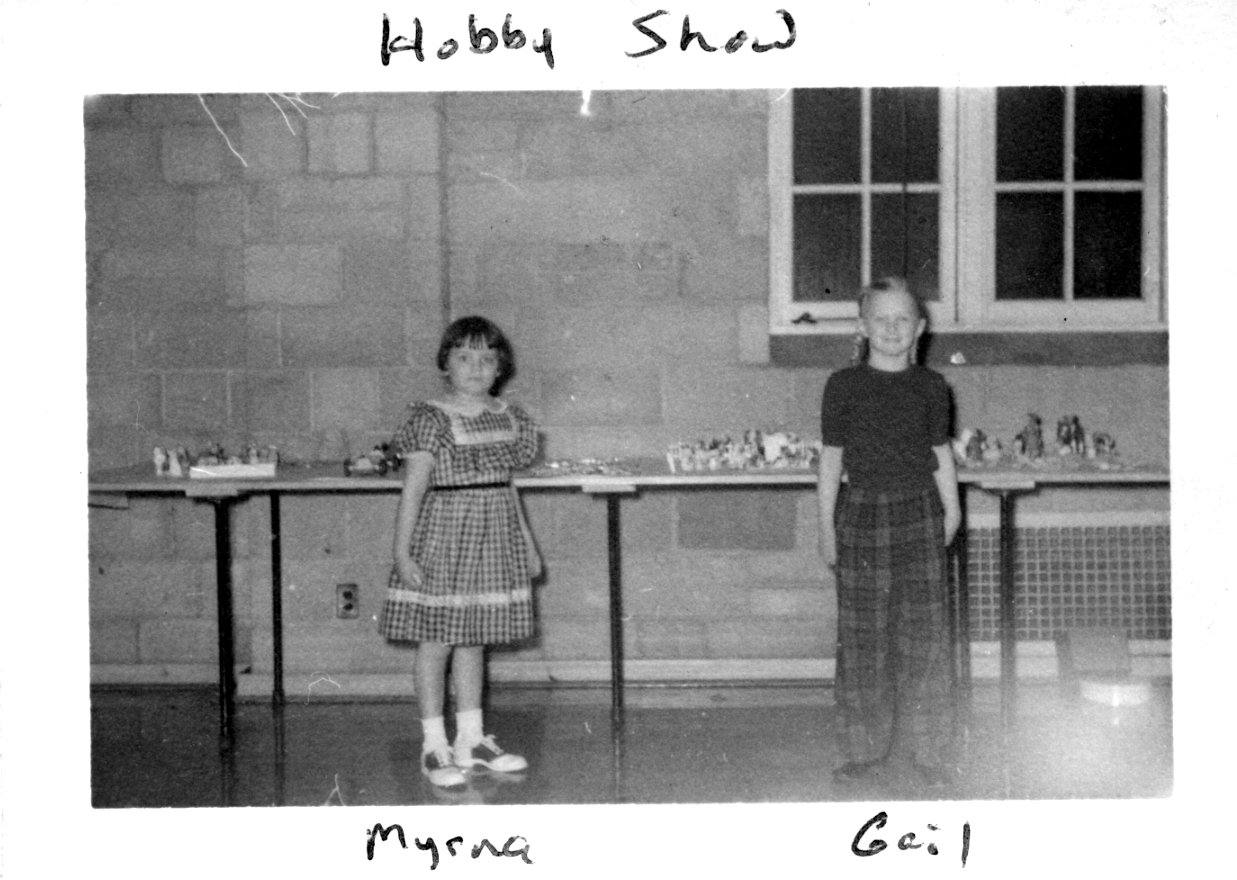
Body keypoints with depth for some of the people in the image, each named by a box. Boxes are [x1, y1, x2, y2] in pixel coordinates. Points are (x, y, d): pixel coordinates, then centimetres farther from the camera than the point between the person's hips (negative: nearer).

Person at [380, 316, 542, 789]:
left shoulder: (510, 418, 8)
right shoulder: (430, 419, -10)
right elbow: (414, 488, -12)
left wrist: (528, 545, 18)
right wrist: (402, 552, -15)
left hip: (494, 537, 6)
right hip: (444, 533, -5)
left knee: (474, 639, 13)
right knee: (437, 640, 0)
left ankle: (471, 739, 22)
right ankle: (434, 745, 8)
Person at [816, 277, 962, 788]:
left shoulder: (930, 387, 6)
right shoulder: (844, 386, 1)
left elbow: (941, 453, 13)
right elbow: (831, 459, 4)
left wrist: (951, 510, 7)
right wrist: (827, 526, 3)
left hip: (919, 515, 1)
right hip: (862, 513, -1)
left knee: (924, 633, -1)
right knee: (862, 636, 2)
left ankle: (929, 751, 8)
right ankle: (865, 749, 13)